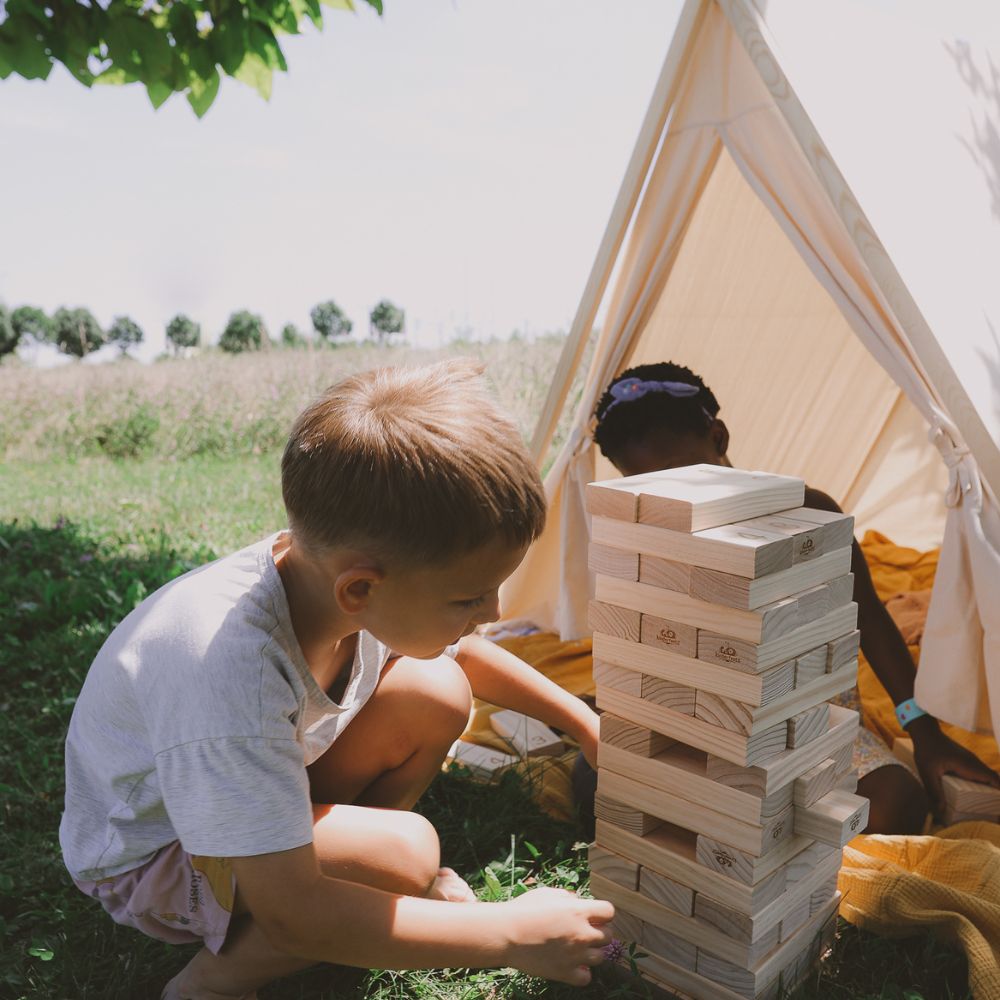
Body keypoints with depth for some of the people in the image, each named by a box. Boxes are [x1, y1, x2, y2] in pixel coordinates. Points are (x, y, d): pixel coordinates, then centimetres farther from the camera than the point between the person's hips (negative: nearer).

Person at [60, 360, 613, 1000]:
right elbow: (290, 915, -35)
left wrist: (583, 721, 2)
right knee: (404, 854, -29)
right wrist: (512, 934, -30)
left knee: (439, 694, -14)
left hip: (271, 772, 7)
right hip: (151, 850, -6)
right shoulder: (228, 673, -42)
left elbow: (461, 654, 3)